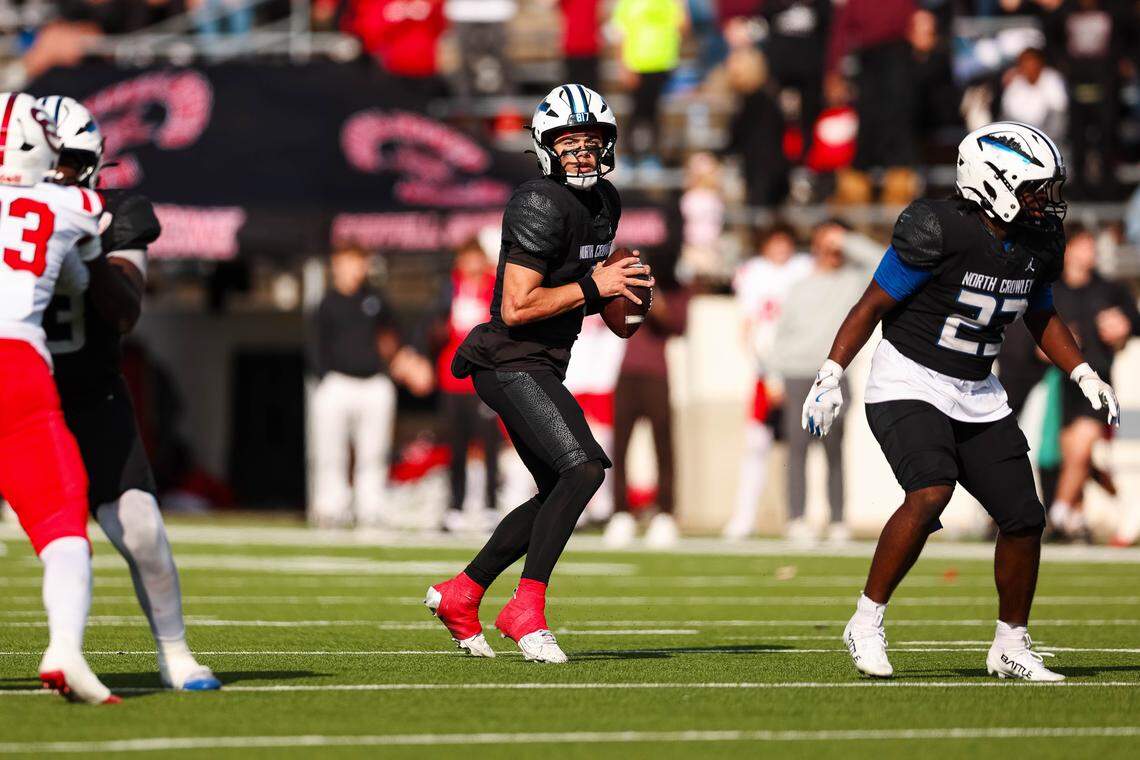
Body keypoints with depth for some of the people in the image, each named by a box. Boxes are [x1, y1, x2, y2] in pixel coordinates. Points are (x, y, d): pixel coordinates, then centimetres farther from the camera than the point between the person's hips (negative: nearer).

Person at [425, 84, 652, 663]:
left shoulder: (604, 203, 12)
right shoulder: (541, 205, -19)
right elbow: (516, 308, -23)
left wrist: (615, 294, 4)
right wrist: (592, 288, -21)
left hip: (541, 367, 10)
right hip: (512, 363, -10)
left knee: (557, 495, 15)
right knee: (584, 466, -22)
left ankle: (460, 595, 26)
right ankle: (526, 610, -18)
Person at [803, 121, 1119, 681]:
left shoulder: (1039, 243, 3)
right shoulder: (939, 233, -19)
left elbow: (1042, 316, 20)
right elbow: (874, 305, -13)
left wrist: (1083, 374, 9)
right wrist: (831, 374, -18)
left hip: (978, 398, 7)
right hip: (909, 385, -7)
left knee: (1024, 517, 0)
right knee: (930, 493, -29)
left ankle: (1011, 647, 18)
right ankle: (866, 624, -15)